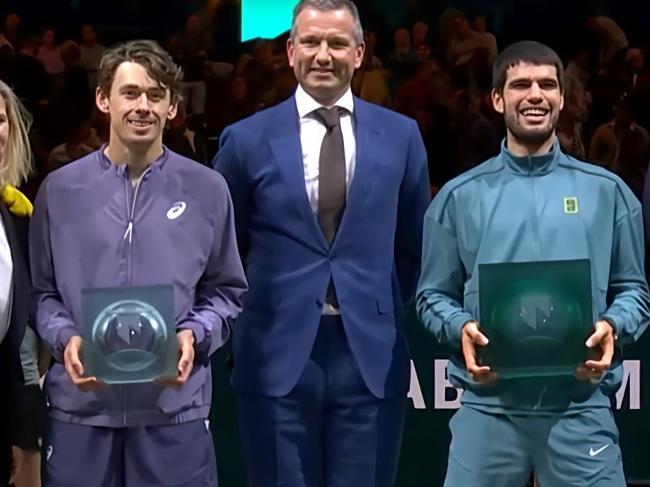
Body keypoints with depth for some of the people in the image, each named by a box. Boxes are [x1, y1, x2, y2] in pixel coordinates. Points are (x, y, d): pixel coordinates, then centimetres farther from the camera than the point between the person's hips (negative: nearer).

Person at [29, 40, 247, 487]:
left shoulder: (207, 190, 6)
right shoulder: (60, 189, 6)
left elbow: (225, 291, 9)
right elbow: (43, 291, 9)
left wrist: (194, 335, -10)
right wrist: (65, 338, -9)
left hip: (175, 404, 0)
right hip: (81, 403, 1)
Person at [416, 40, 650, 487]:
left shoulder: (606, 191, 10)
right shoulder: (460, 196, 9)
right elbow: (435, 295, 9)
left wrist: (611, 326, -10)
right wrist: (462, 328, -11)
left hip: (580, 406, 0)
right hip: (488, 406, 0)